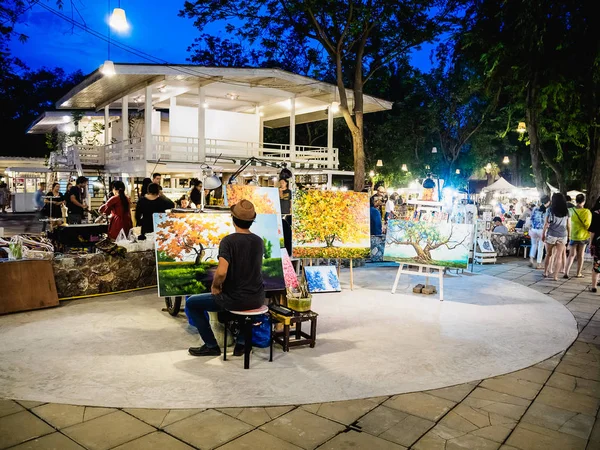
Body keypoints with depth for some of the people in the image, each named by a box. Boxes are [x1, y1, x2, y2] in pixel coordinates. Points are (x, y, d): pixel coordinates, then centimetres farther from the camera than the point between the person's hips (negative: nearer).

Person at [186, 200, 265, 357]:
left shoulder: (228, 241, -16)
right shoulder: (258, 241, 4)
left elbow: (221, 272, -29)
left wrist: (215, 286, -7)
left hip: (234, 300, -5)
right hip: (257, 299, 6)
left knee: (191, 303, 15)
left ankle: (211, 346, 19)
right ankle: (241, 343, 36)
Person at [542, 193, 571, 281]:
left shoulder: (550, 210, -3)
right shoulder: (566, 211, 3)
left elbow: (546, 223, -2)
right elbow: (568, 225, 4)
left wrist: (543, 234, 6)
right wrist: (569, 235, 12)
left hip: (551, 235, -1)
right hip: (562, 236, 1)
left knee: (549, 254, 14)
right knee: (559, 256, 4)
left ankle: (545, 272, 21)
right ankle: (555, 276, 3)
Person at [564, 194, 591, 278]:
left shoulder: (571, 210, -11)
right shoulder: (587, 211, -13)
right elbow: (589, 224, -8)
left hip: (573, 235, 0)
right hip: (583, 236, 0)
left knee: (572, 255, 7)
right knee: (580, 255, 11)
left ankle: (566, 272, -6)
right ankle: (578, 273, 18)